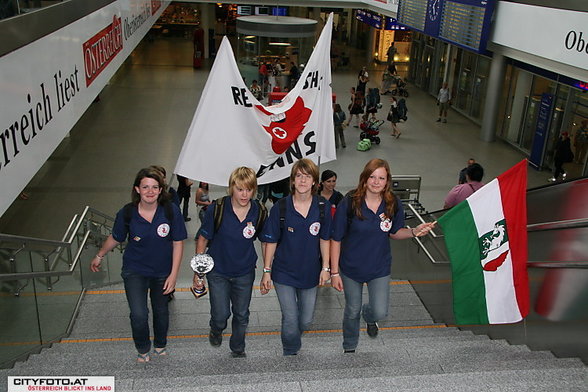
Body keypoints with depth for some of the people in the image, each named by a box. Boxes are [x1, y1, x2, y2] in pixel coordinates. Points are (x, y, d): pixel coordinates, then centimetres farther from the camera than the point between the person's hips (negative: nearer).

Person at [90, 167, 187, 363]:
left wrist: (173, 274, -12)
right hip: (135, 270, -1)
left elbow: (178, 243, -11)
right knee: (139, 315, -11)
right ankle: (143, 349, 21)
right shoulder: (127, 213, -17)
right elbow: (115, 238, 3)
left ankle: (160, 345, 49)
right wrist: (99, 256, 16)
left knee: (161, 311, 19)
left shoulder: (171, 211, -19)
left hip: (162, 272, 1)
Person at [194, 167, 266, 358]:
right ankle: (216, 331, 40)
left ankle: (237, 349, 44)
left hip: (245, 272, 2)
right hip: (218, 271, -2)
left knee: (242, 315, 16)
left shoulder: (259, 212, -11)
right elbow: (203, 238, -8)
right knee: (220, 314, 1)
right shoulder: (217, 208, -18)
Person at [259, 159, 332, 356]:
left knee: (306, 320, 15)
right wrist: (267, 271, -5)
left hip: (310, 272, 3)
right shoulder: (280, 207, -13)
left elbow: (324, 239, 3)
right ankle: (291, 353, 29)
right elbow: (271, 242, -6)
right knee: (290, 319, 1)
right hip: (284, 273, -2)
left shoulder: (323, 207, -6)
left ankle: (292, 341, 49)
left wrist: (325, 268, 1)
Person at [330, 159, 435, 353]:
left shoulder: (394, 204, -11)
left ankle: (369, 316, 36)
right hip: (351, 267, -1)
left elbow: (394, 233, 5)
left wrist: (414, 232, -15)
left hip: (380, 267, 2)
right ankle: (349, 348, 45)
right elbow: (336, 239, -14)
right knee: (352, 311, 16)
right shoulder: (349, 203, -20)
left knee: (380, 312, -5)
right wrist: (334, 272, -14)